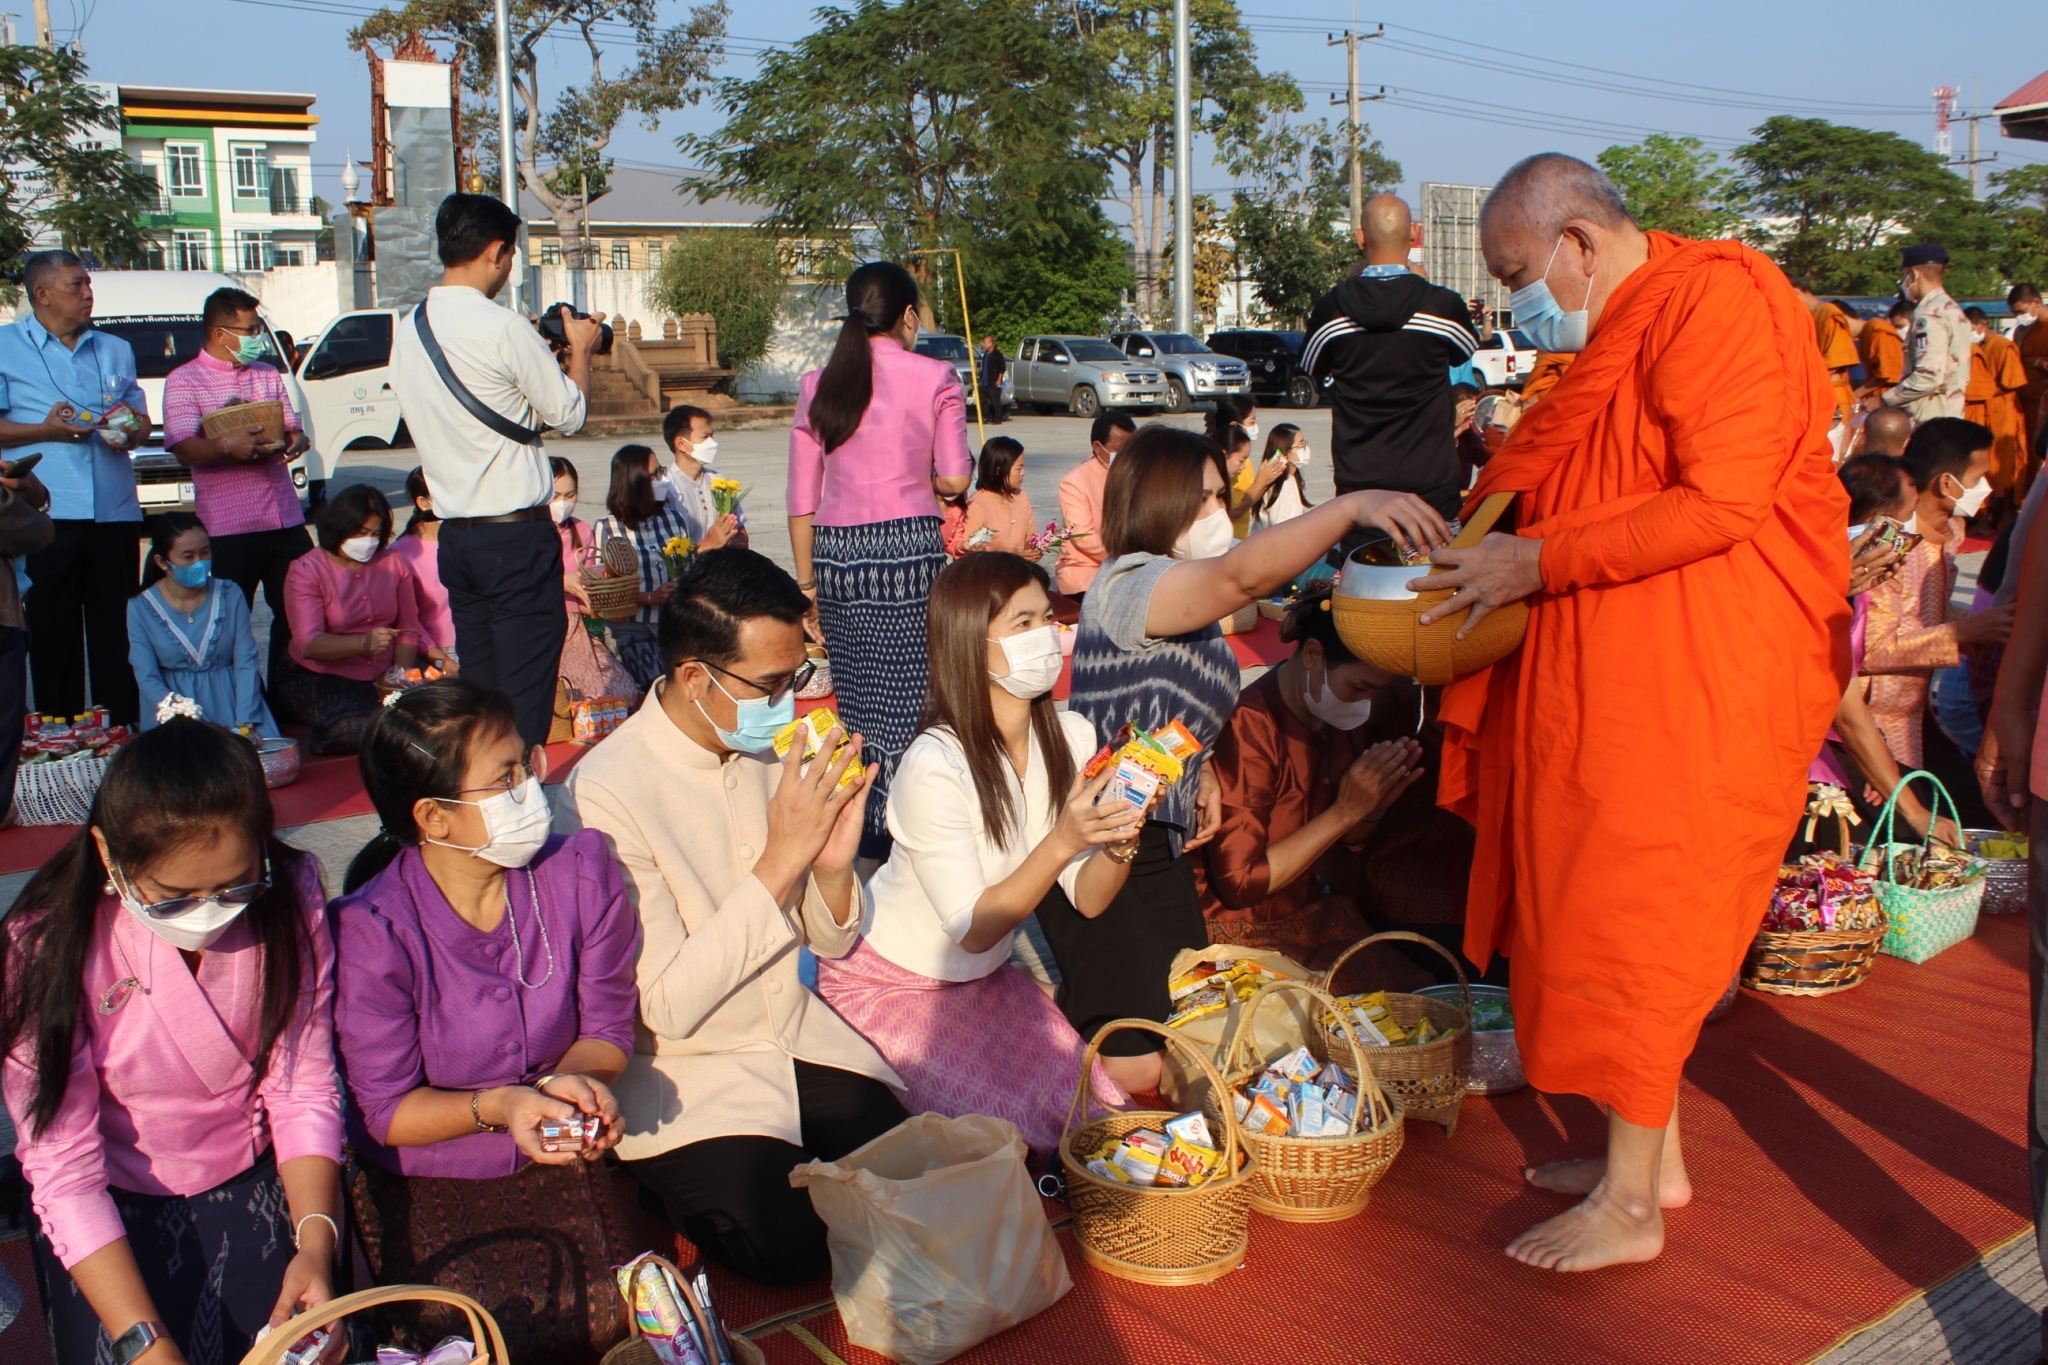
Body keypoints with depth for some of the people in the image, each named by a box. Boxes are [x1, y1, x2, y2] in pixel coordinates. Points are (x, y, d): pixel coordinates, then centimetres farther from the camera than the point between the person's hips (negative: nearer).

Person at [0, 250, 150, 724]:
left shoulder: (116, 350, 19)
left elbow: (142, 423, 20)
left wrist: (128, 433, -2)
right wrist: (45, 430, -16)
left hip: (114, 511, 4)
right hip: (44, 514, -4)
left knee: (117, 632, 5)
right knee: (53, 633, 1)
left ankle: (122, 730, 10)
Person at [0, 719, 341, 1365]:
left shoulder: (289, 899, -17)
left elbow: (303, 1090, -9)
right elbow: (65, 1171, -21)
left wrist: (316, 1240, -24)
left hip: (252, 1181, 1)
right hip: (112, 1204, -1)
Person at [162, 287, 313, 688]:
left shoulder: (268, 375, 18)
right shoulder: (183, 381, 0)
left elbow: (294, 429, 15)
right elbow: (184, 449, -11)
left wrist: (296, 442, -10)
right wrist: (227, 446, -31)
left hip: (286, 519, 5)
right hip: (228, 527, -5)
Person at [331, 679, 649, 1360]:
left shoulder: (581, 870, -11)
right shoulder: (370, 931, -20)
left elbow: (607, 1026, -1)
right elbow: (386, 1109, -11)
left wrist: (571, 1079, -24)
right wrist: (495, 1107, -28)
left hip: (558, 1159, 2)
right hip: (423, 1183, -2)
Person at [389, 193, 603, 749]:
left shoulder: (407, 331, 8)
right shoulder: (504, 328, -15)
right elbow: (568, 413, -5)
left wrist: (541, 356, 23)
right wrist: (579, 349, 12)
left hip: (455, 534, 8)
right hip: (517, 535, -7)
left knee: (478, 683, 14)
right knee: (525, 694, -1)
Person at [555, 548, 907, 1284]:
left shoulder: (771, 748, -2)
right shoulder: (606, 793, -21)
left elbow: (830, 943, 5)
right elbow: (667, 1008, -24)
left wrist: (832, 863, -18)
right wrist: (780, 859, -28)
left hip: (799, 1038, 6)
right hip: (684, 1073, -5)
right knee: (787, 1241, -22)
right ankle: (672, 1183, 7)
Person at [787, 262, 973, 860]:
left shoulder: (817, 384, 10)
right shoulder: (934, 377, 1)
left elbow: (801, 501, 9)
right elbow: (955, 479, -1)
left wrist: (806, 583, 16)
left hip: (833, 553, 4)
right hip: (907, 547, -4)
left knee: (852, 697, 12)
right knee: (905, 698, 0)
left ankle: (858, 833, 20)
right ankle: (896, 828, 1)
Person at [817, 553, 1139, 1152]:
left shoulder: (1070, 737, -9)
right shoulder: (935, 766, -28)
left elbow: (1088, 898, -9)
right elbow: (972, 929, -25)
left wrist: (1121, 838, -30)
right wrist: (1061, 843, -36)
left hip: (982, 979, 6)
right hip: (889, 986, -6)